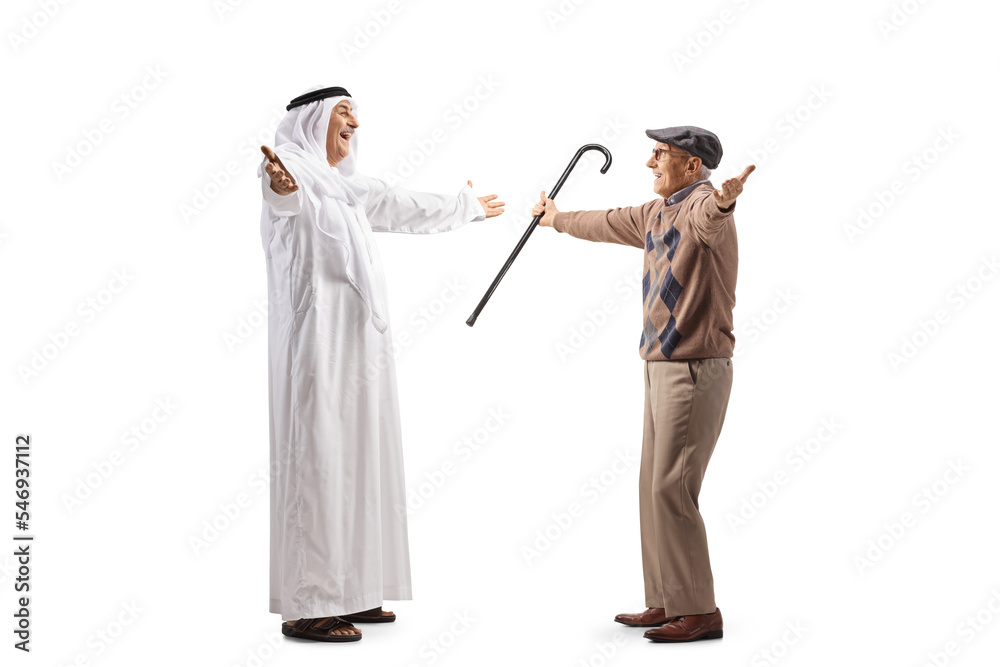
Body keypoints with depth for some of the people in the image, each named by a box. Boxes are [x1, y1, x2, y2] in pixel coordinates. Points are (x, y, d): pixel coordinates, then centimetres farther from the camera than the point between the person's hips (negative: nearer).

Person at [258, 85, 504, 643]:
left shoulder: (346, 185, 22)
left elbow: (404, 207, 36)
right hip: (320, 340, -9)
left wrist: (464, 207, 49)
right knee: (319, 458, -10)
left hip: (356, 343, 9)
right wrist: (282, 187, -55)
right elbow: (291, 197, -30)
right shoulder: (293, 162, -5)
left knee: (355, 460, 9)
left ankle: (347, 591, 15)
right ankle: (305, 607, -6)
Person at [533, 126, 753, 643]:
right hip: (662, 368, 10)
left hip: (694, 372, -10)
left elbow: (705, 219, -40)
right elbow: (608, 224, 34)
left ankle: (699, 612, 0)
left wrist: (723, 202, -64)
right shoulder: (656, 213, 15)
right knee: (654, 488, 13)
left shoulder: (702, 205, -14)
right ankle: (665, 602, 22)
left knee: (671, 490, -9)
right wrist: (557, 219, 49)